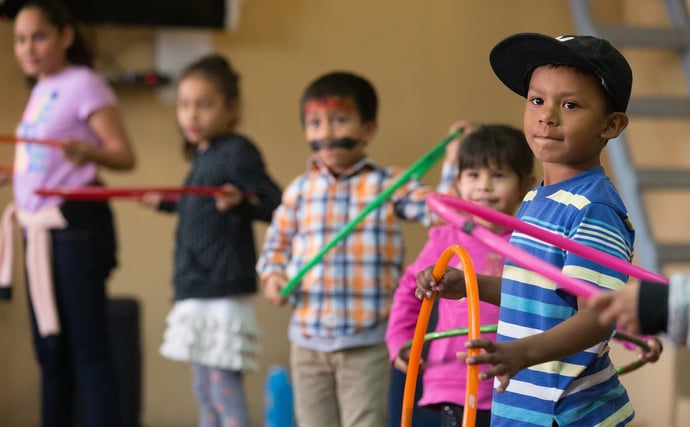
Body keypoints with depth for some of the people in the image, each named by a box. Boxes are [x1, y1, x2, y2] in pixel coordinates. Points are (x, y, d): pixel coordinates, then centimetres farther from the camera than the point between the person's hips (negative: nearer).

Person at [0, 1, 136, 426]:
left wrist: (88, 151, -36)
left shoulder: (82, 84, -9)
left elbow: (125, 156, -17)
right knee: (50, 348, 13)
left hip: (74, 224, -8)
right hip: (39, 229, 9)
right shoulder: (40, 90, 15)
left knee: (87, 346, -11)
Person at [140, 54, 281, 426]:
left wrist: (241, 201, -36)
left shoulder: (238, 152, -12)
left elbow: (278, 205, -19)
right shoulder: (204, 156, 14)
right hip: (196, 293, 10)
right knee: (204, 391, 15)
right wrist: (165, 202, 36)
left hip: (224, 295, -10)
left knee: (225, 388, -10)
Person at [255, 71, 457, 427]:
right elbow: (277, 242, 16)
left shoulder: (388, 185, -2)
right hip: (308, 338, 3)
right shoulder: (299, 191, 6)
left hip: (367, 342, -3)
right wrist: (272, 275, -3)